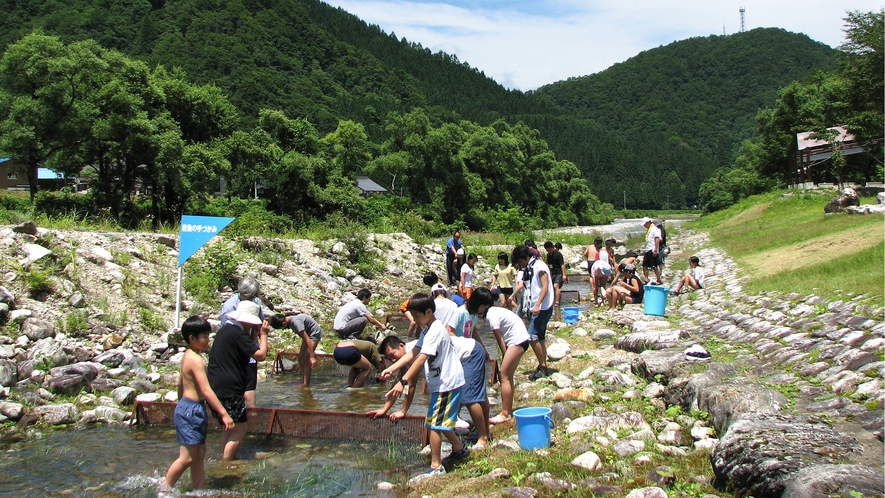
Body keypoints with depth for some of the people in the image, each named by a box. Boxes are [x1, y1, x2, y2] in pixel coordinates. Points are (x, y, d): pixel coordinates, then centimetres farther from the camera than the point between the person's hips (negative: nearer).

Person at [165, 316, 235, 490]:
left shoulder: (188, 356, 11)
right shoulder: (196, 359, -19)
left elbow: (180, 385, 21)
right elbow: (206, 390, -24)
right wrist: (224, 414, -24)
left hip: (186, 406, 10)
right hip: (192, 410, -10)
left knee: (200, 455, 14)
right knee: (187, 458, -3)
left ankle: (201, 489, 21)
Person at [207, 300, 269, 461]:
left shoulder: (225, 330, 15)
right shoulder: (237, 333, -17)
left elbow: (248, 349, 21)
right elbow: (260, 355, -19)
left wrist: (255, 334, 11)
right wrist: (263, 335, -6)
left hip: (217, 387, 10)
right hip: (229, 390, -10)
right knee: (239, 430, 0)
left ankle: (226, 461, 30)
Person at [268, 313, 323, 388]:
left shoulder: (296, 322, -31)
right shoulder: (290, 321, -2)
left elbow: (307, 339, -31)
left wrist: (312, 356, -31)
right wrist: (311, 352, 17)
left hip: (314, 333, -10)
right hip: (308, 334, 10)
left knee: (306, 360, -12)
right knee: (301, 358, 8)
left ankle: (306, 384, -7)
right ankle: (304, 381, 14)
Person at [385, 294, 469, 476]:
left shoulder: (435, 331, -21)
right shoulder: (427, 330, 11)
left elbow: (421, 358, -31)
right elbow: (413, 353, 9)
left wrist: (403, 381, -37)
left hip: (447, 383, -10)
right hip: (442, 382, 10)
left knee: (434, 423, -6)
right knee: (442, 422, 21)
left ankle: (436, 467, 1)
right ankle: (459, 450, 38)